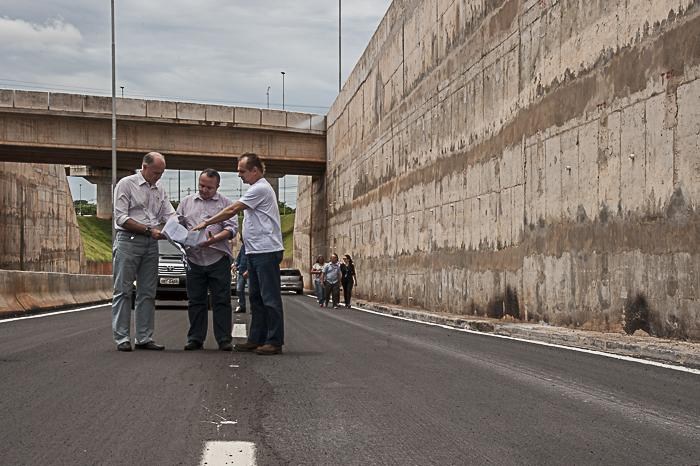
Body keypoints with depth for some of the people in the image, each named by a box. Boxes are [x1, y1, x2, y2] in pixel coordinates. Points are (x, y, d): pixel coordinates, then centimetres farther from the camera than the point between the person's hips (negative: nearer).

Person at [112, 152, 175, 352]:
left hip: (151, 244, 6)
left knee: (147, 293, 6)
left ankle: (144, 338, 11)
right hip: (129, 241, -6)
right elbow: (122, 218, -10)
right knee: (123, 291, -4)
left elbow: (170, 215, 11)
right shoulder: (126, 184, -3)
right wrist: (149, 230, -16)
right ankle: (122, 338, -2)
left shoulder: (159, 190, 15)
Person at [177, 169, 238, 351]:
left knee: (221, 300, -2)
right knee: (196, 301, 6)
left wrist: (214, 239, -19)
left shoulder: (226, 203, 7)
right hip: (194, 259, 2)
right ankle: (195, 339, 12)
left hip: (218, 259, -2)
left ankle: (224, 339, 2)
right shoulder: (186, 202, 16)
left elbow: (232, 228, -2)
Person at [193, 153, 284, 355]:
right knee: (256, 298, 12)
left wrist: (206, 223, -7)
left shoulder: (260, 189, -12)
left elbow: (232, 210, -14)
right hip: (255, 251, 11)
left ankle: (274, 341, -4)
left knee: (270, 298, -7)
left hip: (266, 251, -11)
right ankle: (256, 339, 18)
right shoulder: (256, 189, 20)